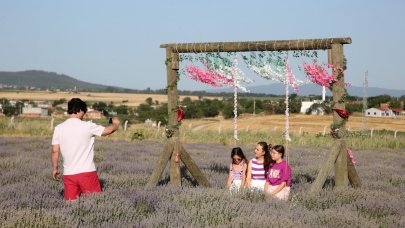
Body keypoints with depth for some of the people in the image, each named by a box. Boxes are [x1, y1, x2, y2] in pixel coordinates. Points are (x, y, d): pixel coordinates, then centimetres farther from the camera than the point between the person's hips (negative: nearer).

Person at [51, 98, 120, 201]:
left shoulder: (58, 128, 2)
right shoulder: (87, 126, -6)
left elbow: (55, 151, 2)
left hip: (68, 174, 3)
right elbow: (108, 130, 5)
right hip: (87, 172, -3)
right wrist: (115, 124, 27)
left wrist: (55, 168, 16)